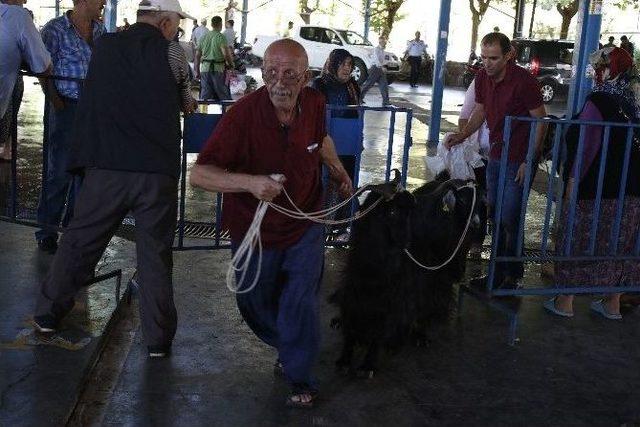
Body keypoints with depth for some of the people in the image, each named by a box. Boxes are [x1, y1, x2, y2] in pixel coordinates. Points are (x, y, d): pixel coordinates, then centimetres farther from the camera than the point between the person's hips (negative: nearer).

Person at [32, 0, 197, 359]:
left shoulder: (104, 47, 8)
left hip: (106, 168, 2)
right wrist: (188, 103, 37)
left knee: (80, 240, 15)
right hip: (157, 171, -2)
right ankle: (159, 338, 14)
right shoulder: (171, 52, -1)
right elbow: (185, 103, 12)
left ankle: (48, 314, 27)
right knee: (156, 253, 7)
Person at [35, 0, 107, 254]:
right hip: (67, 108, -5)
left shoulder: (101, 30, 11)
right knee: (60, 171, -4)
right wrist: (56, 101, -16)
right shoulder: (55, 30, -5)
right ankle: (47, 230, 7)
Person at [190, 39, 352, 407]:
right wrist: (249, 182, -42)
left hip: (305, 227, 1)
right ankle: (288, 348, 48)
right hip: (254, 232, -1)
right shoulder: (243, 115, -26)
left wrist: (338, 170, 18)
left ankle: (301, 379, 15)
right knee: (255, 305, 17)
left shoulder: (315, 104, -12)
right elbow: (199, 174, -29)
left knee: (301, 305, -7)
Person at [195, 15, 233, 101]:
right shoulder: (220, 37, -5)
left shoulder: (204, 37, 12)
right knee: (223, 95, 2)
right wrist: (231, 64, -2)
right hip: (217, 69, -5)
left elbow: (197, 55, 12)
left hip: (204, 68, 5)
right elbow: (225, 54, -18)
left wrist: (197, 71, 17)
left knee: (204, 96, 5)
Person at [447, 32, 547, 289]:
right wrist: (462, 136, 0)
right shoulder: (482, 78, 2)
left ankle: (512, 277, 8)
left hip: (519, 160, -7)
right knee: (495, 216, 13)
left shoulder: (524, 81, -18)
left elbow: (541, 121, -14)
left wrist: (528, 162, -18)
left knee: (510, 220, -7)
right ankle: (498, 272, 26)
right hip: (496, 156, 7)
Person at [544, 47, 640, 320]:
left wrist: (572, 182, -16)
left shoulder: (598, 101, -15)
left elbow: (587, 146, -19)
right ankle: (613, 303, 25)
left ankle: (565, 302, 13)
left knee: (577, 242, 5)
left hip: (594, 189, -7)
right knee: (618, 246, 15)